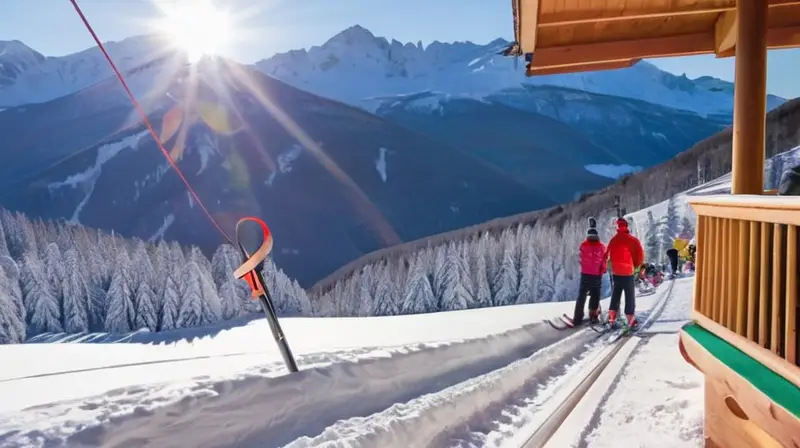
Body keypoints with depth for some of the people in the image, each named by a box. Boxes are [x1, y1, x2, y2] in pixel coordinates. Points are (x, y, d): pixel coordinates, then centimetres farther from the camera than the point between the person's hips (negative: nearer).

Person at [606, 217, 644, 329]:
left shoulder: (613, 240, 0)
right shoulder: (633, 240, -11)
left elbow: (609, 255, 7)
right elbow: (640, 256, -7)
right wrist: (635, 265, 11)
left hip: (615, 272, 4)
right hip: (628, 272, -4)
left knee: (615, 295, 14)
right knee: (630, 296, 2)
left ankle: (612, 319, 15)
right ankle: (631, 321, 3)